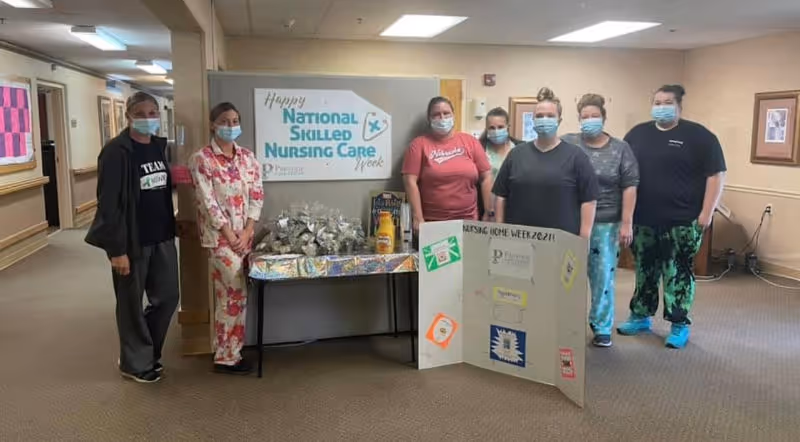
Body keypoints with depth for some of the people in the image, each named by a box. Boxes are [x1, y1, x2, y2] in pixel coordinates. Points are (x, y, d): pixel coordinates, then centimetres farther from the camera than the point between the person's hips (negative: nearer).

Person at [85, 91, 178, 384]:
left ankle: (147, 351, 36)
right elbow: (109, 203, -16)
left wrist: (171, 227, 14)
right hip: (132, 241, -7)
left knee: (167, 297, 14)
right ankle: (136, 363, 26)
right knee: (132, 304, 8)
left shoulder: (159, 146, 8)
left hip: (162, 238, 7)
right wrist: (117, 249, -19)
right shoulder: (116, 152, -13)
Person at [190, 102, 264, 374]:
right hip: (219, 235, -5)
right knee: (236, 294, -5)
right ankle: (228, 356, 9)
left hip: (244, 233, 5)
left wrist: (247, 232, -6)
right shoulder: (202, 159, -7)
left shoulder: (248, 157, 8)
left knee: (227, 294, 12)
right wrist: (229, 234, -14)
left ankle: (225, 352, 22)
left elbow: (257, 196, 4)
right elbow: (207, 201, -12)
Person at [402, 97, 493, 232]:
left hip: (467, 221, 2)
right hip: (431, 222, -2)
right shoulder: (419, 144, 0)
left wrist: (489, 213, 2)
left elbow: (486, 177, 7)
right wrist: (418, 218, -13)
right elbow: (410, 182, -6)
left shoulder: (470, 142, 7)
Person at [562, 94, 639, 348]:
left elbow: (629, 187, 0)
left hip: (606, 223, 0)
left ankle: (602, 327, 19)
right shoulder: (567, 144, 2)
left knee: (604, 275, 5)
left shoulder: (620, 149, 3)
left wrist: (626, 223, -6)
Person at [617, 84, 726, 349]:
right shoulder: (637, 134, 9)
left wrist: (707, 212, -12)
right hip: (643, 220, 4)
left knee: (678, 274, 2)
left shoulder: (699, 136, -3)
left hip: (682, 221, -4)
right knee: (644, 271, 13)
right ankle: (640, 317, 27)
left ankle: (680, 326, 14)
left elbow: (715, 175, -5)